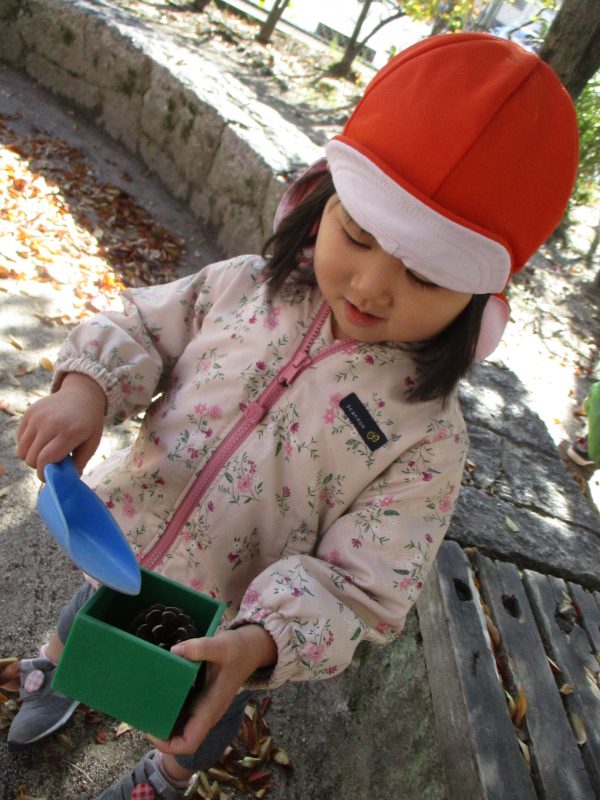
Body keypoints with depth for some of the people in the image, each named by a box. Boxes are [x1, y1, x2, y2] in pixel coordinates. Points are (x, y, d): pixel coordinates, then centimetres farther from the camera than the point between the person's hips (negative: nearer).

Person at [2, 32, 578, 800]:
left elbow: (363, 584, -23)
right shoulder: (244, 285, -17)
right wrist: (88, 386, -24)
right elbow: (143, 326, -4)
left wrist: (260, 641, -38)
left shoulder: (427, 434, -26)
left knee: (197, 727, 30)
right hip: (121, 557, 3)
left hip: (228, 629, -2)